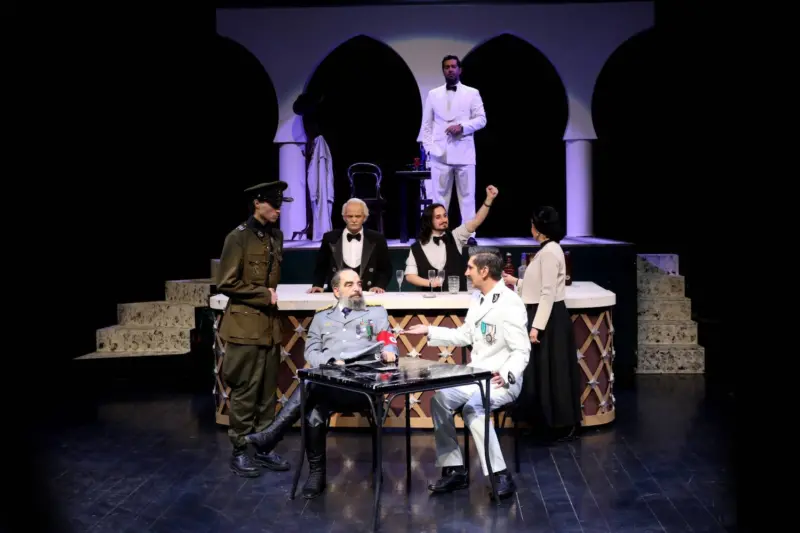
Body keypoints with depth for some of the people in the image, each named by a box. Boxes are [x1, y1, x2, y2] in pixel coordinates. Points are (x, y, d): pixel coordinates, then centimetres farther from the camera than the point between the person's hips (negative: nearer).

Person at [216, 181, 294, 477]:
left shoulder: (276, 236, 11)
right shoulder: (239, 237, -11)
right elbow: (226, 283, -14)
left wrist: (272, 295, 8)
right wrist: (263, 295, -12)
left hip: (270, 324, 7)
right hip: (245, 325, -7)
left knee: (268, 391, 11)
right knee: (244, 391, 0)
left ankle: (263, 447, 22)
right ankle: (239, 452, 12)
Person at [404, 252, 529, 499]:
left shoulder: (510, 304, -16)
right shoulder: (478, 301, 12)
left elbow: (521, 350, -19)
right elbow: (464, 336, 22)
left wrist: (506, 374, -37)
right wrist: (430, 331, 19)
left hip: (502, 380, -8)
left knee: (473, 408, -33)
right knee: (439, 400, -11)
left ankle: (500, 476, -23)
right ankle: (455, 470, -3)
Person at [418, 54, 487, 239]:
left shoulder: (472, 93, 8)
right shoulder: (433, 94, 12)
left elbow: (481, 119, 1)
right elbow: (426, 125, 10)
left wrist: (462, 126, -15)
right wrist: (429, 147, -1)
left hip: (464, 153, -1)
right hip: (440, 154, 1)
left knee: (467, 195, 1)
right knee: (438, 195, 1)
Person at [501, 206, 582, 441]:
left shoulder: (549, 252, -18)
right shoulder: (549, 250, 13)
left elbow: (548, 293, -22)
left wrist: (537, 326, -23)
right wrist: (517, 282, 32)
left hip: (549, 319, -10)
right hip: (547, 317, 10)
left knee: (551, 373, -3)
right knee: (543, 372, 14)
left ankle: (561, 426, 7)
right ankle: (558, 424, 23)